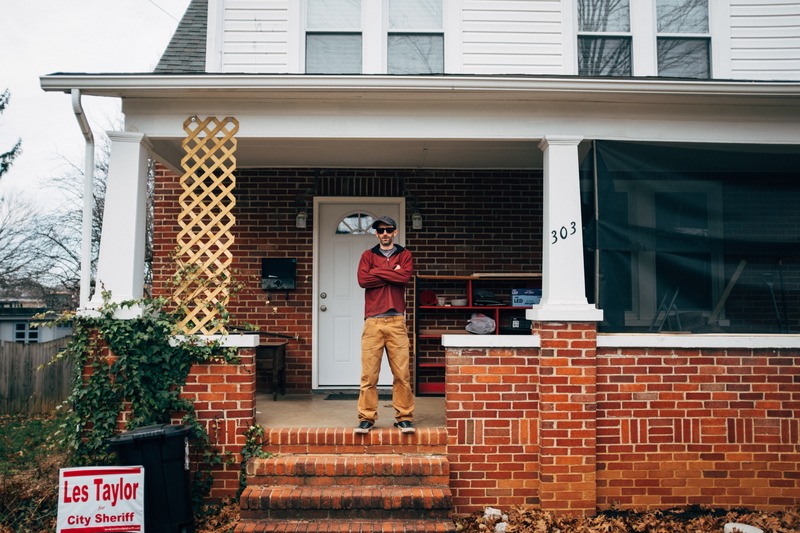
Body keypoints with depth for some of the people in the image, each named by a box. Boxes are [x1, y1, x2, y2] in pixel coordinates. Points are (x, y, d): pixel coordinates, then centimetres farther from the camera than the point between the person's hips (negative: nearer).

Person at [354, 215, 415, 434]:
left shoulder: (404, 255, 13)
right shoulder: (368, 255, 14)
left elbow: (405, 276, -8)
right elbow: (363, 280, -4)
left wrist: (377, 272, -3)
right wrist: (393, 275, -4)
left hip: (397, 320, 0)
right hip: (373, 321, 0)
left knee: (402, 373, 0)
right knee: (369, 374, -1)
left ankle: (404, 417, 9)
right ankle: (366, 418, 8)